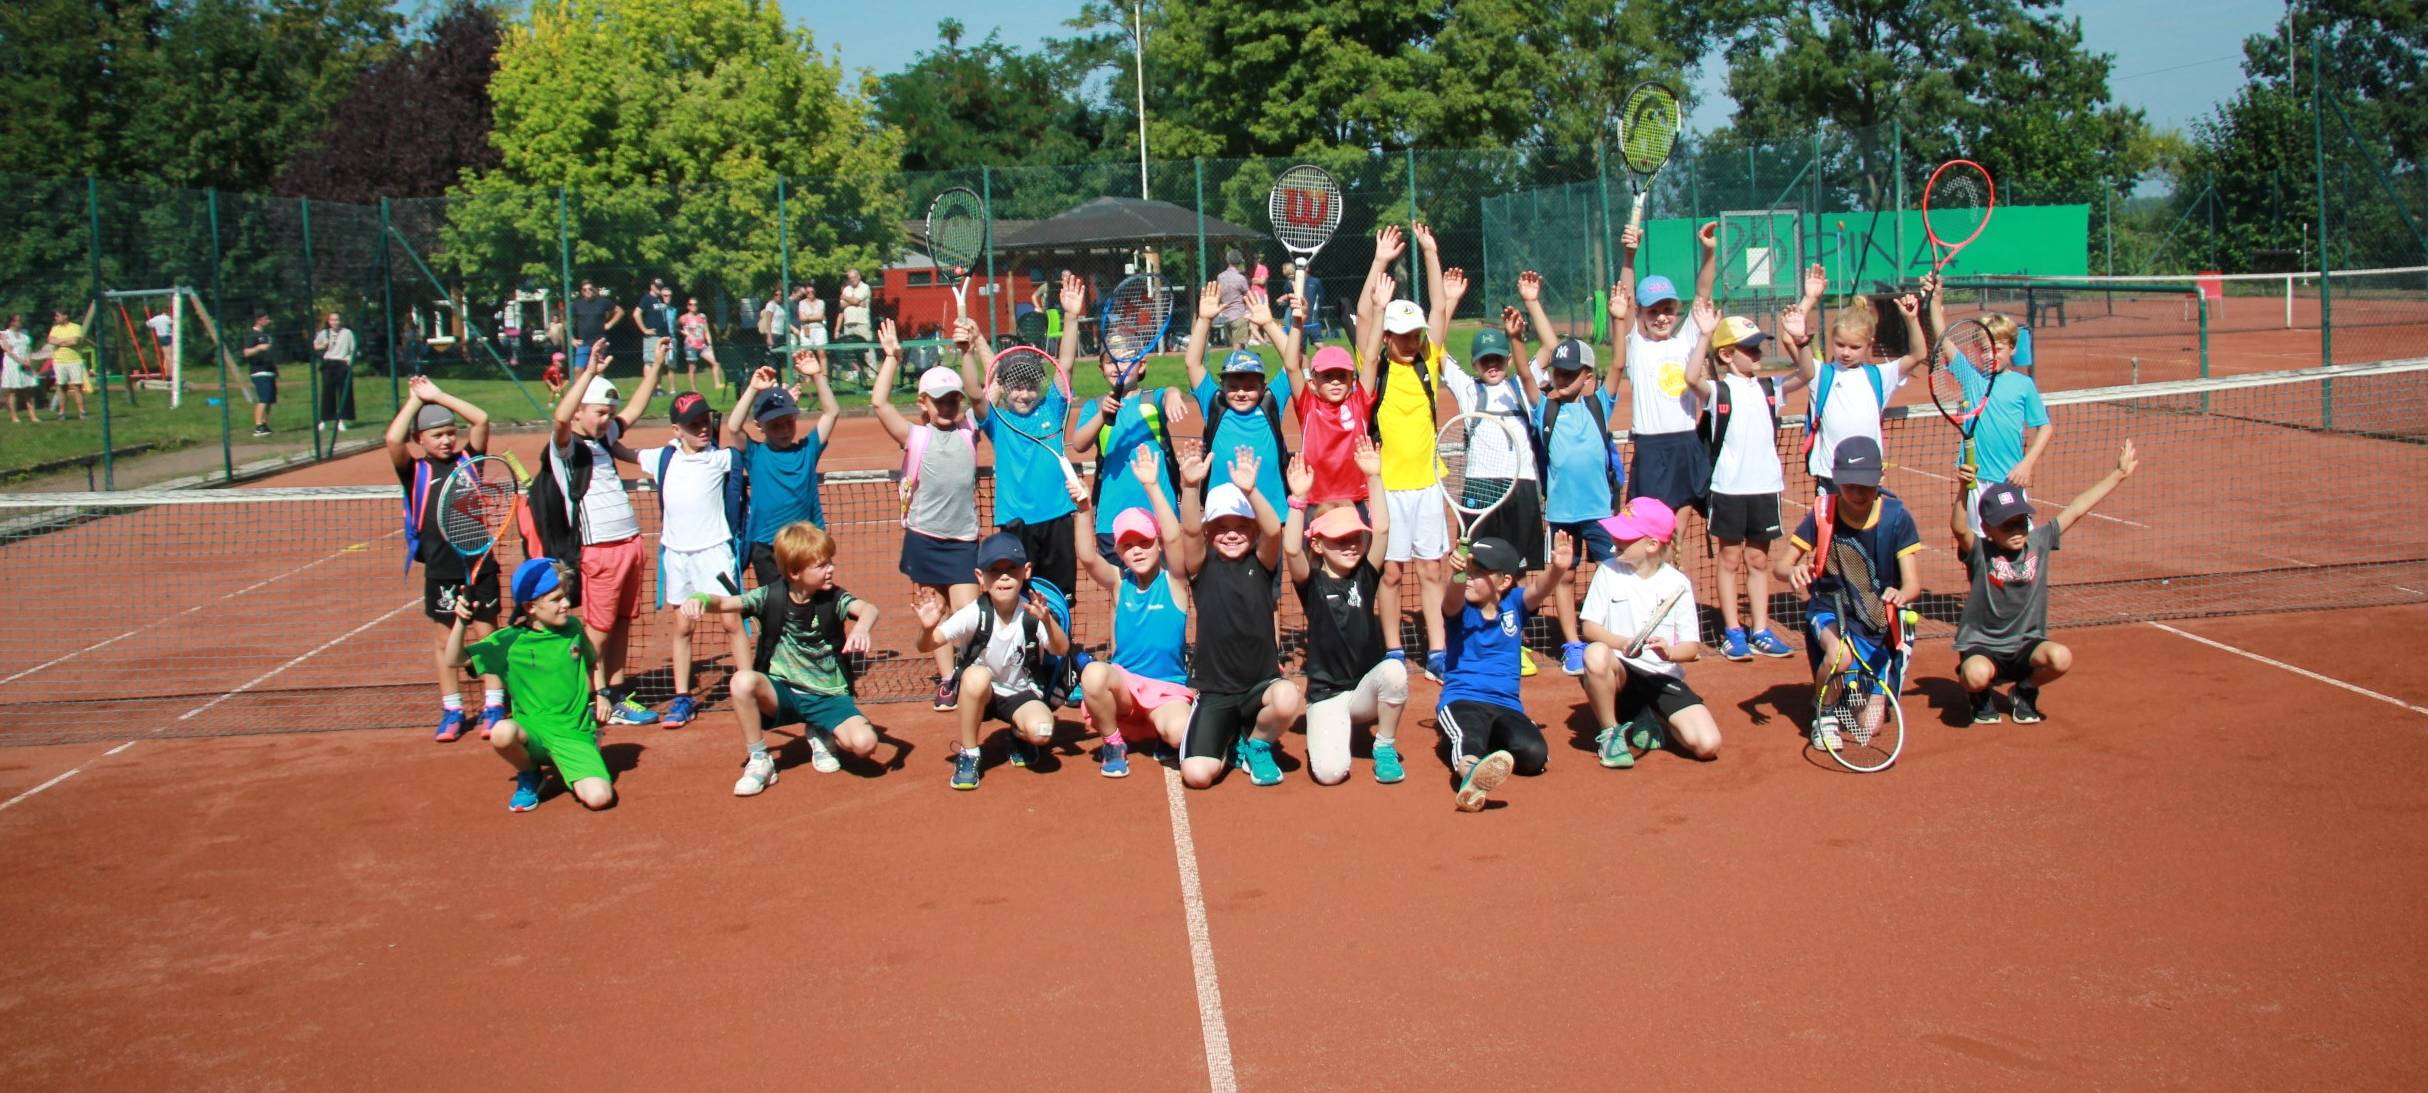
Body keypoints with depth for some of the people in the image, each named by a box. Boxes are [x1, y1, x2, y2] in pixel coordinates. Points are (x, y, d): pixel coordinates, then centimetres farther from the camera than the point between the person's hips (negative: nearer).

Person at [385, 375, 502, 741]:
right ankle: (451, 710, 17)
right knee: (446, 639, 8)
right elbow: (393, 439, -16)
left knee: (487, 634, 5)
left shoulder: (467, 460, 4)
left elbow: (481, 419, -5)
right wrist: (415, 400, -5)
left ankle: (493, 707, 12)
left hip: (480, 564, 1)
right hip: (441, 570, -1)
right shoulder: (416, 471, 0)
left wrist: (438, 396, -3)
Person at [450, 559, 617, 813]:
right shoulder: (508, 641, -4)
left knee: (599, 798, -23)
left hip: (575, 734, 1)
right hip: (533, 731, -1)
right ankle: (528, 777, -1)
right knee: (502, 732, -38)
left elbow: (593, 662, 23)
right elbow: (454, 660, -8)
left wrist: (600, 694, 7)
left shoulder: (573, 629, 4)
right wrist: (461, 621, -22)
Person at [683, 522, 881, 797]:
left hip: (828, 697, 0)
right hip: (781, 692, 0)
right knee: (742, 681, -33)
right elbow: (724, 603, -12)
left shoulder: (834, 598, -9)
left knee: (864, 743, -26)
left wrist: (861, 628, -53)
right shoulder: (771, 597, -6)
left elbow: (868, 609, -28)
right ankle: (759, 761, -12)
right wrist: (700, 599, -36)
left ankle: (820, 734, 12)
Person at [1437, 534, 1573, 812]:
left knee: (1534, 754, -25)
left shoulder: (1514, 604, 8)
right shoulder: (1460, 608, 3)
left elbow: (1539, 588, -12)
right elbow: (1453, 599, -22)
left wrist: (1557, 570, -36)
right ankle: (1470, 773, -69)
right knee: (1469, 737, -38)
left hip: (1507, 705, 3)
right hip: (1461, 700, -3)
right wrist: (1457, 574, -45)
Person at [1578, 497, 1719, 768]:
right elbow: (1590, 628, -7)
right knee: (1595, 654, -37)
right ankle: (1609, 733, -13)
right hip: (1621, 672, -1)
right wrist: (1623, 643, -27)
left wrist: (1670, 652, -27)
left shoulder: (1677, 583, -2)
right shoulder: (1608, 571, -2)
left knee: (1707, 745, -19)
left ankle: (1651, 723, 13)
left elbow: (1692, 647, -3)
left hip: (1664, 677, 1)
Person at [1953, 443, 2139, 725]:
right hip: (1982, 648, -4)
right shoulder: (1980, 551, -12)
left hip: (2026, 646, 4)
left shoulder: (2039, 542, 0)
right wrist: (1965, 489, -49)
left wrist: (2120, 474, 8)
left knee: (2061, 658, -28)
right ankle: (1982, 696, 5)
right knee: (1977, 674, -37)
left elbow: (2077, 509, 3)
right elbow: (1958, 528, -32)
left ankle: (2025, 691, 7)